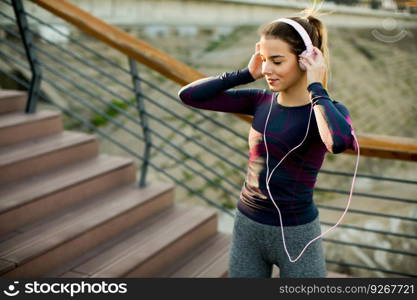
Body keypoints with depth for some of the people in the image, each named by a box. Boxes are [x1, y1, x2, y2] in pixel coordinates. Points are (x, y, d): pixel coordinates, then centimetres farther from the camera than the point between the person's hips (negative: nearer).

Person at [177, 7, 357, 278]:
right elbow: (189, 95, 0)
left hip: (296, 236, -4)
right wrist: (247, 74, -6)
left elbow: (340, 142, -39)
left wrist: (316, 87, -24)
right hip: (247, 228, 4)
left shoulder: (327, 110, -13)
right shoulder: (262, 101, -1)